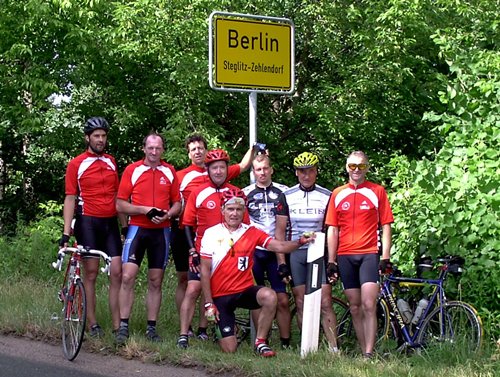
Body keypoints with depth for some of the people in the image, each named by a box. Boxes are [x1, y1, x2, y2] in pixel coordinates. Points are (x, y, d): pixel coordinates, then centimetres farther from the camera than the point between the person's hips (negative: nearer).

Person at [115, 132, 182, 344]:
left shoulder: (170, 172, 7)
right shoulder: (132, 170, 0)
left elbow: (177, 203, 12)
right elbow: (120, 204, -3)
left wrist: (167, 215, -9)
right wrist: (146, 210, -15)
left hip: (161, 231, 2)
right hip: (137, 229, -2)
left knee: (155, 282, 7)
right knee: (128, 277, -12)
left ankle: (151, 328, 14)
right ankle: (123, 326, -6)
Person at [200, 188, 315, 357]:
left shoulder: (252, 233, 2)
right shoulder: (211, 234, -3)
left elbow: (280, 246, -9)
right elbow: (205, 271, -3)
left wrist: (300, 242, -29)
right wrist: (209, 304, -8)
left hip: (244, 290, 2)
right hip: (220, 296, -1)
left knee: (269, 296, -33)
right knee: (229, 349, -8)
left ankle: (260, 342, -14)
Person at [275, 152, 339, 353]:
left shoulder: (327, 196, 2)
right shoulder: (287, 196, 4)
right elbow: (279, 231, 4)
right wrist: (281, 262, -3)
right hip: (295, 254, 1)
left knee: (325, 303, -9)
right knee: (301, 303, 2)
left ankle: (334, 348, -8)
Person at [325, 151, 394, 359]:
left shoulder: (377, 191, 5)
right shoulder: (337, 194, 11)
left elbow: (386, 226, 3)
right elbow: (332, 230, 11)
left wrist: (386, 256, -5)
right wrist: (331, 261, 6)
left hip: (369, 254, -3)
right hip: (345, 256, 3)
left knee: (368, 306, -13)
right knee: (355, 307, 6)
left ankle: (369, 354, -13)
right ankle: (363, 352, 12)